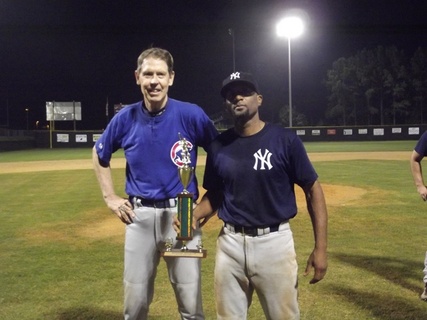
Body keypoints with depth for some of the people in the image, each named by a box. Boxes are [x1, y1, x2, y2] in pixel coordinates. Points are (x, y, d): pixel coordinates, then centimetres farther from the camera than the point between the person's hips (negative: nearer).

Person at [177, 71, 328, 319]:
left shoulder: (285, 140, -7)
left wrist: (321, 248, -8)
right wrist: (194, 216, -7)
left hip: (275, 241, -3)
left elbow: (313, 190, -4)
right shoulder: (219, 146, 4)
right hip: (230, 243, 4)